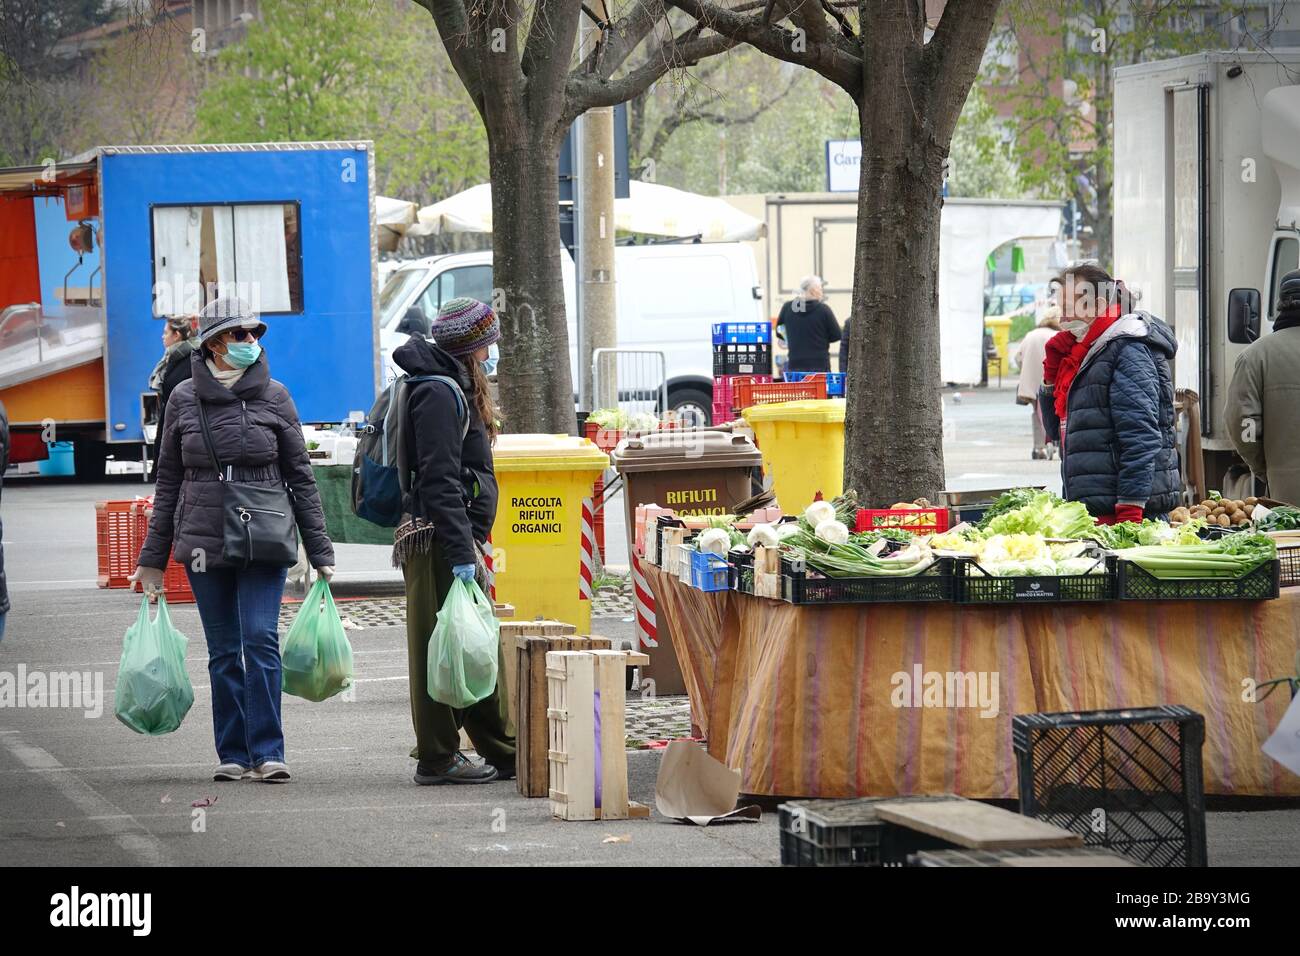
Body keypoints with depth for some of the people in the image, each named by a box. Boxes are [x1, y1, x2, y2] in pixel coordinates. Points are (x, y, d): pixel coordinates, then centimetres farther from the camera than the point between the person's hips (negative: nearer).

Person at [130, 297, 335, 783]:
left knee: (261, 640, -12)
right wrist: (153, 558, 9)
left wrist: (319, 551, 3)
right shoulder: (184, 399, 5)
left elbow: (299, 476, 6)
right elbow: (168, 482, 10)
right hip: (203, 543, 1)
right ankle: (234, 754, 13)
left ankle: (267, 752, -10)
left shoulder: (273, 396, 2)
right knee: (223, 651, 5)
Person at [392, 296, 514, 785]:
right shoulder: (439, 394, -14)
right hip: (437, 541, -11)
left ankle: (503, 752, 18)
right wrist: (461, 554, -23)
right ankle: (437, 759, -3)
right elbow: (439, 482, -20)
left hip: (455, 538, 11)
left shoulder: (456, 390, 19)